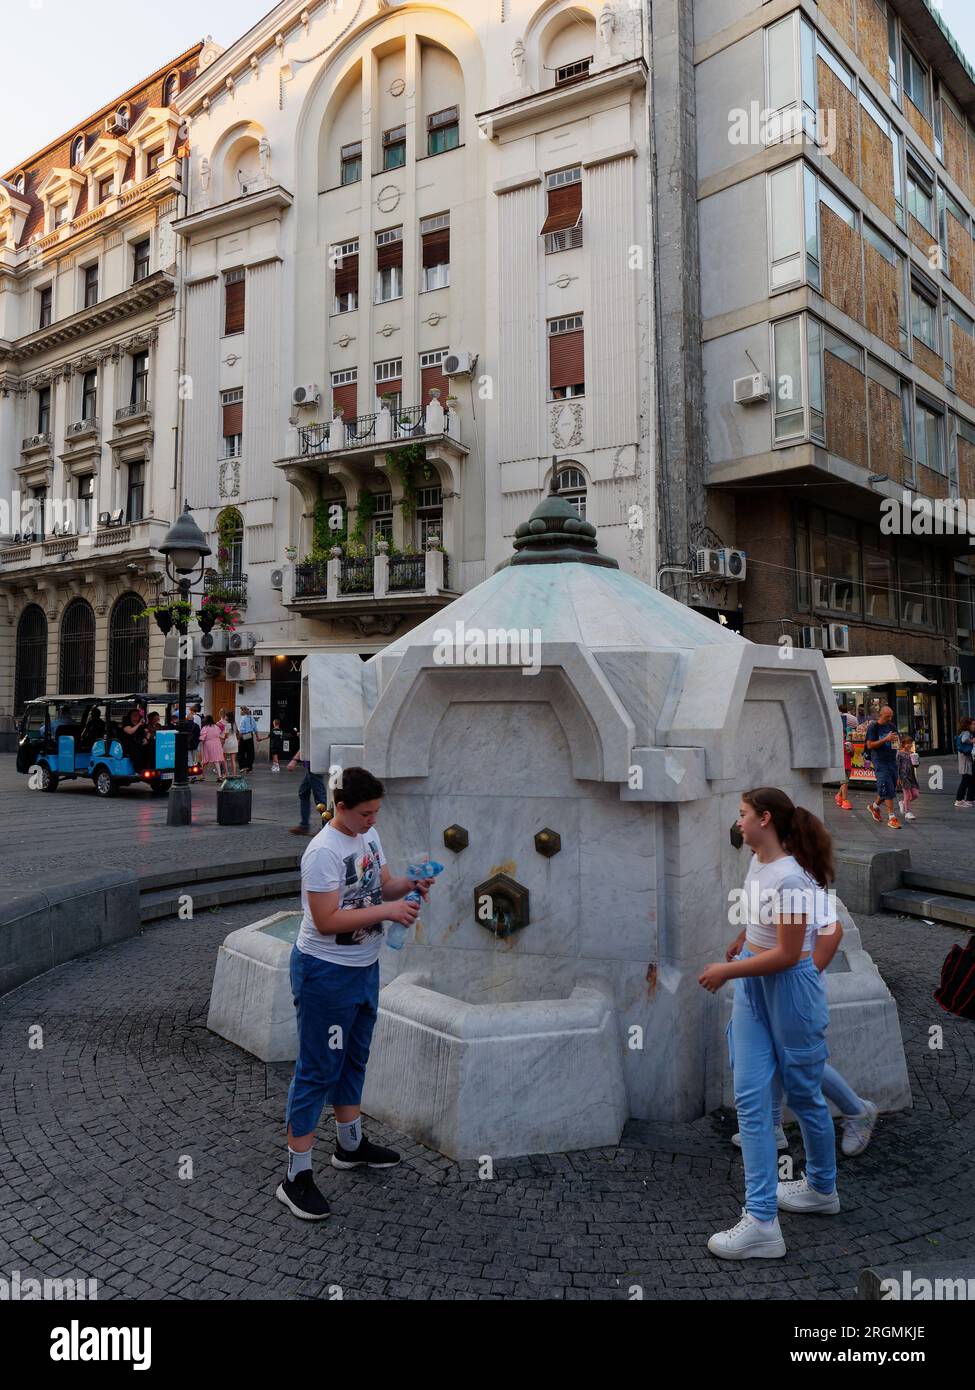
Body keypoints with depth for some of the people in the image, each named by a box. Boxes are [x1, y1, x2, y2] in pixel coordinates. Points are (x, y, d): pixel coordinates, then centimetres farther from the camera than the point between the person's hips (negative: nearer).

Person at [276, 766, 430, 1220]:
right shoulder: (323, 852, -24)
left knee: (354, 1059, 23)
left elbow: (382, 884, 13)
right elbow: (327, 920, -28)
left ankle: (351, 1144, 41)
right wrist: (386, 910, -27)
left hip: (364, 967, 9)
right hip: (326, 973, -9)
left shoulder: (369, 835, 3)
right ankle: (296, 1177, 12)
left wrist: (408, 885, -7)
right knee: (317, 1071, 0)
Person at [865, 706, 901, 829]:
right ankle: (891, 817, -11)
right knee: (887, 788, -12)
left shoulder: (892, 726, 12)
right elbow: (870, 745, -12)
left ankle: (875, 806, 34)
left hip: (892, 760, 7)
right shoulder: (873, 727, -6)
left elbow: (898, 739, 23)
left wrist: (896, 739, -1)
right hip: (880, 760, -7)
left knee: (892, 786, 12)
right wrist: (885, 739, -21)